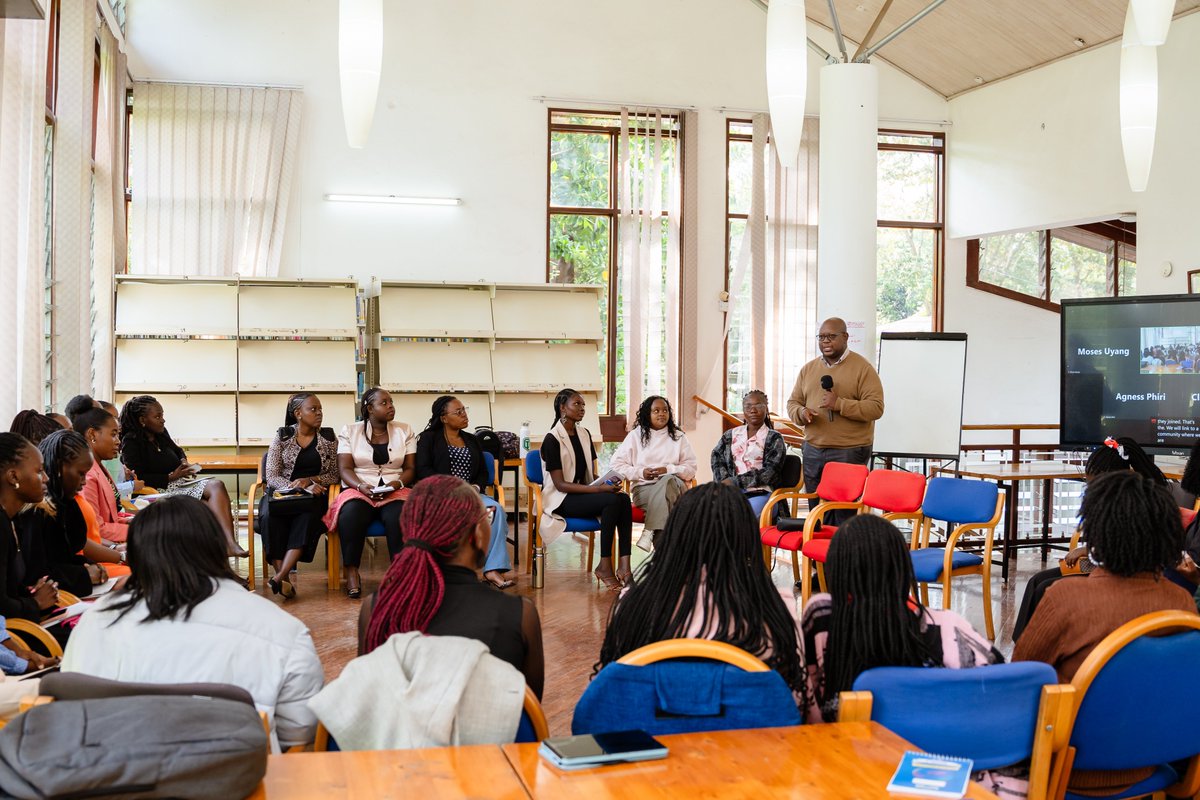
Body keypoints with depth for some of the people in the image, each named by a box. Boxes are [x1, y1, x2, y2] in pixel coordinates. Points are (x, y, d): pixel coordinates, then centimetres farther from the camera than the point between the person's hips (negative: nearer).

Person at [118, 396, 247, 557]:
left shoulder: (161, 433, 14)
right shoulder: (131, 442, -7)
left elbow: (177, 450, 34)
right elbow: (138, 478, -16)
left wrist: (184, 462, 10)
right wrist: (171, 476, -13)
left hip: (180, 483, 7)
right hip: (160, 490, -7)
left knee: (216, 485, -24)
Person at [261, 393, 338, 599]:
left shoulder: (329, 437, 9)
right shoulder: (282, 436, 5)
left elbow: (334, 475, 8)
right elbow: (271, 476, -1)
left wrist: (309, 480, -11)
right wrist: (301, 487, -16)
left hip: (313, 496, 0)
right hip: (282, 492, 0)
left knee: (307, 516, -35)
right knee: (270, 517, -34)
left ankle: (279, 578, -44)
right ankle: (285, 581, -38)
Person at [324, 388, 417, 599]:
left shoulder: (405, 431, 13)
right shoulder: (350, 431, 9)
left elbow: (410, 468, 9)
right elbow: (345, 468, 1)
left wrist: (396, 483, -13)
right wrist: (362, 487, -18)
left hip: (394, 492, 1)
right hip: (359, 490, -1)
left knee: (399, 516, -35)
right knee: (351, 514, -36)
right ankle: (351, 572, -26)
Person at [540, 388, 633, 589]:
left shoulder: (584, 434, 12)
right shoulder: (552, 439, -11)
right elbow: (560, 484, -16)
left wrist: (607, 482, -7)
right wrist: (599, 488, -23)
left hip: (584, 492, 7)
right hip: (560, 500, -7)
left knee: (624, 498, -23)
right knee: (613, 500, -30)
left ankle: (624, 564, -31)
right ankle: (604, 566, -24)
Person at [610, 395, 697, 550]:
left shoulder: (679, 437, 16)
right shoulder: (635, 435, 15)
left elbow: (691, 469, 8)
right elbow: (617, 464, 9)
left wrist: (667, 470, -9)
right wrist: (640, 473, -7)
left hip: (673, 484, 1)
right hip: (644, 488, 0)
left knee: (668, 480, -38)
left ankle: (650, 532, -44)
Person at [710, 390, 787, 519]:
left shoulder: (774, 438, 10)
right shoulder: (730, 435, 24)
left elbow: (769, 472, -2)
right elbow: (716, 457, 12)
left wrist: (736, 482, -10)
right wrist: (725, 480, -9)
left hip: (761, 493, -3)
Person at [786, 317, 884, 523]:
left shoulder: (862, 368, -4)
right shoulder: (808, 369, 13)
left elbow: (876, 407, -12)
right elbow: (793, 402, 17)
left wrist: (839, 404, -21)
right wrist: (801, 412, -7)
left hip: (849, 452, -5)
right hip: (813, 450, 5)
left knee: (845, 516, -3)